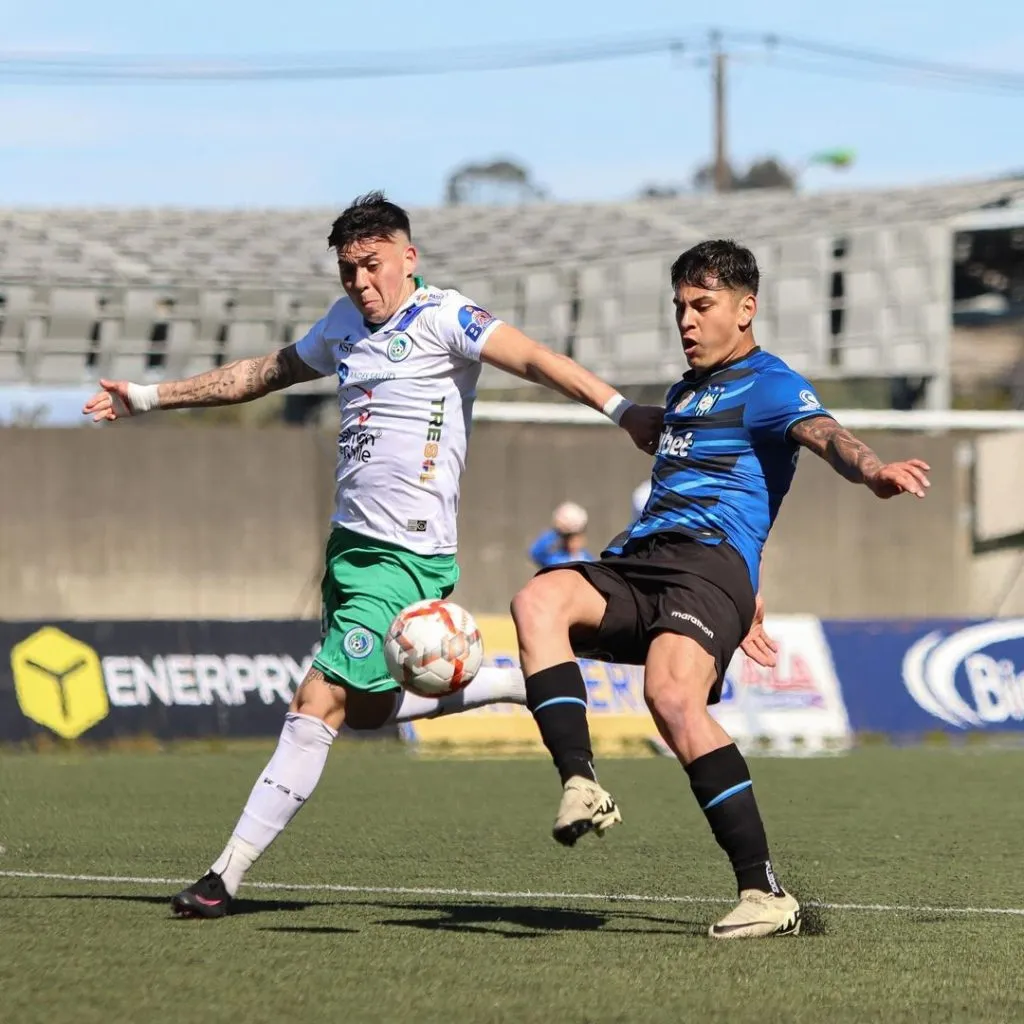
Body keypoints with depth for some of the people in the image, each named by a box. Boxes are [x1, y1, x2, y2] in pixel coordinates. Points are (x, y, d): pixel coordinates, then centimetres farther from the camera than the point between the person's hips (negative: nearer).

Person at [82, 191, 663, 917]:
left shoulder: (442, 318, -9)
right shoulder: (345, 322, 15)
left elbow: (531, 358, -21)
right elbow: (264, 373, 28)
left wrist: (619, 407, -35)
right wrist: (152, 398, 33)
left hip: (406, 556, -9)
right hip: (350, 540, 9)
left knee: (319, 705, -12)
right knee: (364, 710, 14)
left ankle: (228, 876, -12)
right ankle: (526, 686, 27)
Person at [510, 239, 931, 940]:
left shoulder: (769, 385, 4)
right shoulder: (684, 394, 32)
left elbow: (823, 434, -18)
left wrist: (871, 469, -42)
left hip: (709, 565, -8)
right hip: (637, 564, 8)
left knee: (674, 698, -32)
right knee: (539, 601, -23)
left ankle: (765, 893, -31)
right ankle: (581, 788, -34)